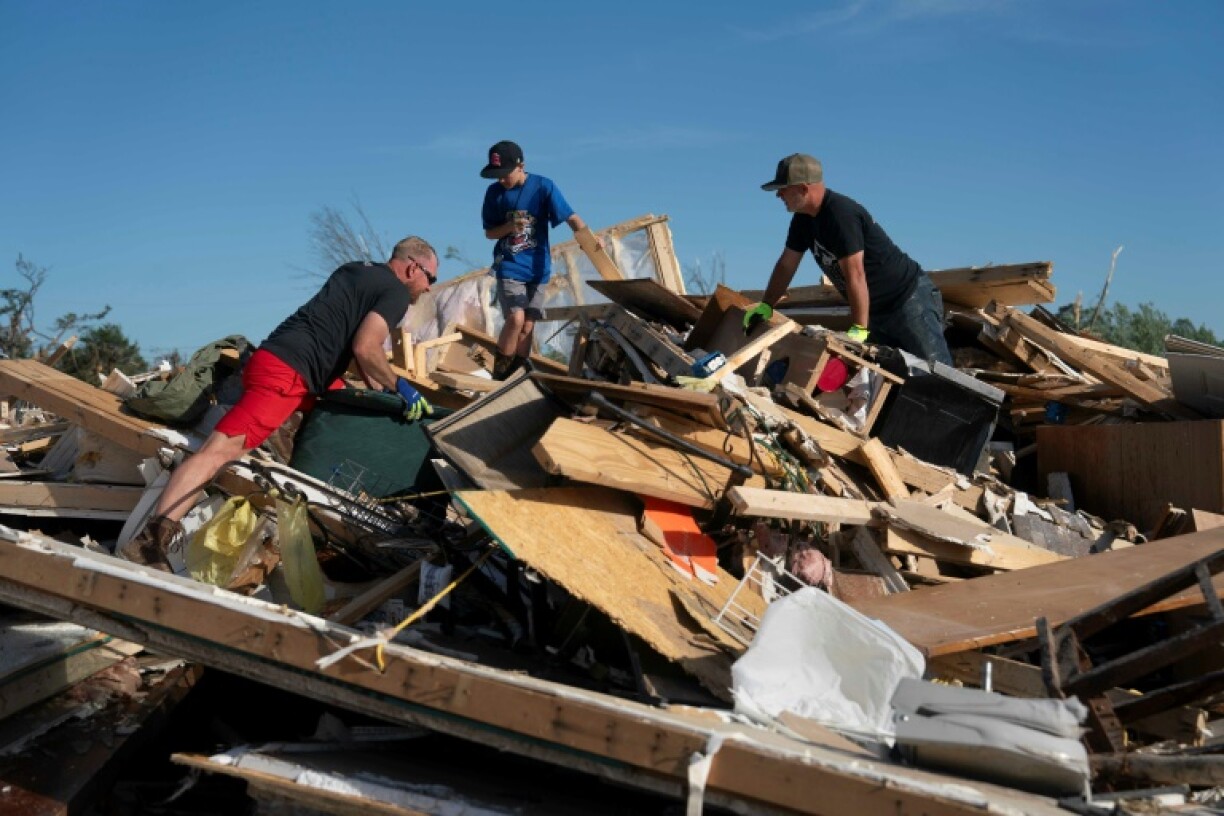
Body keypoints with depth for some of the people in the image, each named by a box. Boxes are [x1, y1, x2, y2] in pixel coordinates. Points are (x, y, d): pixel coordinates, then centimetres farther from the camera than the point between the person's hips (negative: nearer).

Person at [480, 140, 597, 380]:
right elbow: (489, 233, 5)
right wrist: (509, 227, -17)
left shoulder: (543, 187, -7)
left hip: (537, 268, 1)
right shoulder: (494, 192, -2)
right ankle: (498, 378, -5)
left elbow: (570, 216, -13)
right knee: (516, 319, -18)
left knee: (527, 326, 3)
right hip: (509, 266, -1)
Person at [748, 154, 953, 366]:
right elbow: (786, 264, 13)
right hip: (877, 311, 9)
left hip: (909, 298, -9)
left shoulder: (841, 214, -26)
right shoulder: (803, 219, 4)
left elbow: (855, 275, -29)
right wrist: (765, 306, 7)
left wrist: (859, 328, -30)